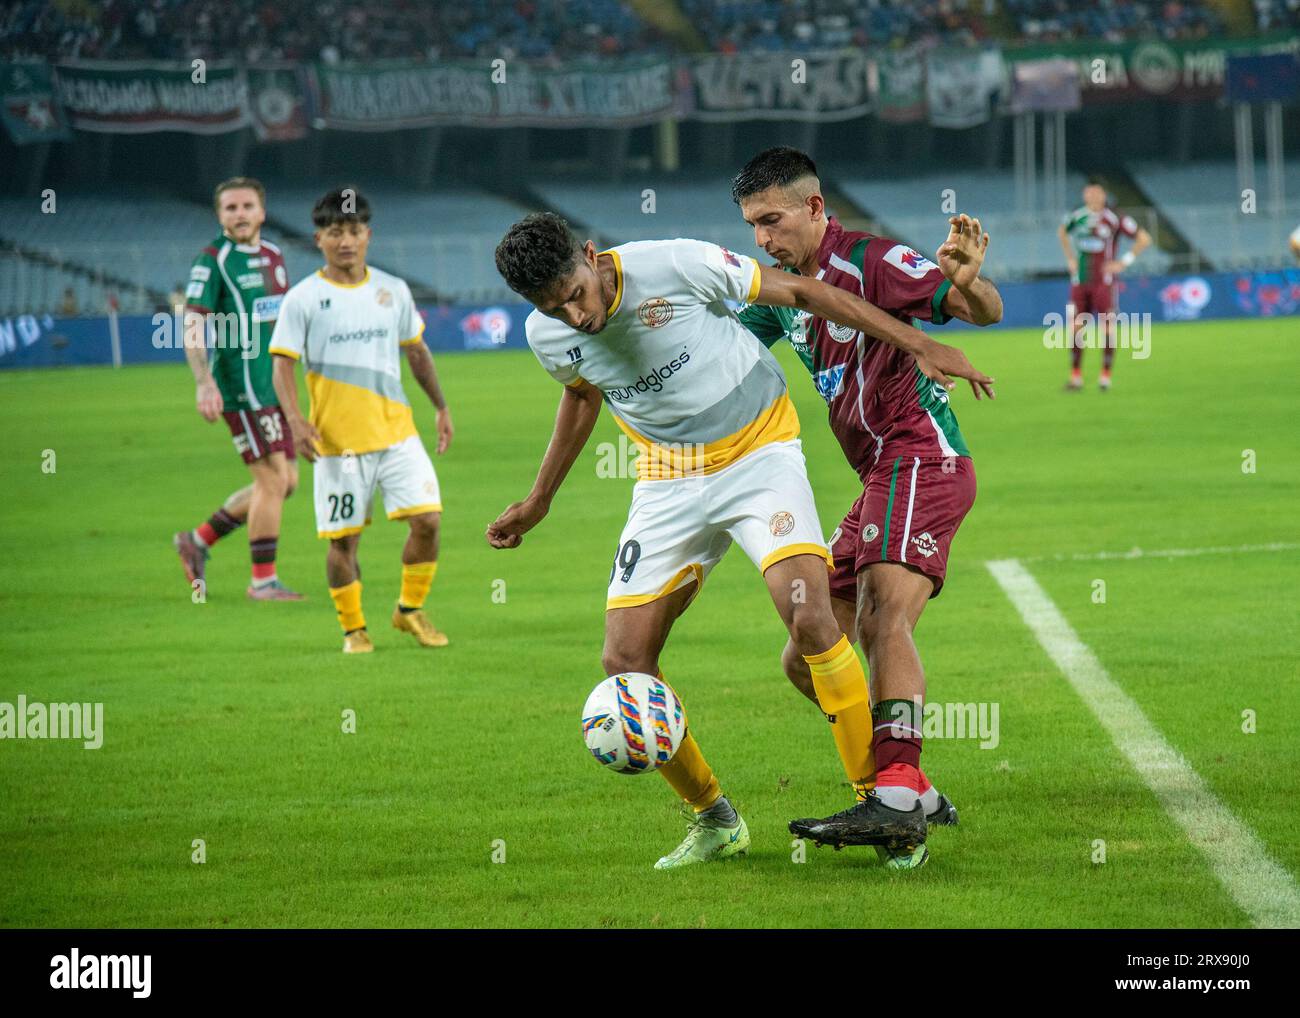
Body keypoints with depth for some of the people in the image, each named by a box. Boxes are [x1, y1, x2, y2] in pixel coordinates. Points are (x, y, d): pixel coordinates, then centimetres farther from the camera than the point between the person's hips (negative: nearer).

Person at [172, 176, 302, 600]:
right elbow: (192, 327, -15)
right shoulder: (212, 260, -10)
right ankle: (263, 580, 0)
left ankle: (199, 539, 20)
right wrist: (204, 383, -27)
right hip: (241, 387, -8)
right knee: (273, 479, -9)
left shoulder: (273, 256, 13)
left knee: (285, 481, 10)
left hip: (274, 387, 8)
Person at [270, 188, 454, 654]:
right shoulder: (303, 298, -4)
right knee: (343, 540, 0)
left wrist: (441, 406, 22)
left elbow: (416, 352, 20)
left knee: (428, 519, -7)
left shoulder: (393, 291, 7)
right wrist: (295, 419, -21)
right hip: (337, 439, -3)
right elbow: (283, 364, -6)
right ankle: (353, 628, 18)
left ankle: (410, 610, 14)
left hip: (396, 430, 3)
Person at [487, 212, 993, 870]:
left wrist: (919, 345, -12)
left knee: (810, 618, -25)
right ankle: (714, 821, 13)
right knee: (624, 658, -5)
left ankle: (882, 798, -11)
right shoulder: (547, 336, -8)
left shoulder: (674, 265, -23)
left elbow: (798, 292, -13)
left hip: (759, 451, -5)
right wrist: (538, 502, 24)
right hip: (669, 477, 5)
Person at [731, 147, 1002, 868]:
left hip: (920, 457, -9)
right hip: (881, 481, 9)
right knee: (806, 660, 5)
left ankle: (897, 792, -44)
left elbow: (984, 313, -14)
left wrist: (965, 282, -37)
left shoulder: (871, 262, -9)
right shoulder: (783, 291, 15)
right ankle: (914, 792, 8)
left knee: (884, 617, -30)